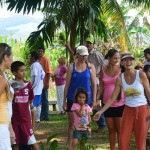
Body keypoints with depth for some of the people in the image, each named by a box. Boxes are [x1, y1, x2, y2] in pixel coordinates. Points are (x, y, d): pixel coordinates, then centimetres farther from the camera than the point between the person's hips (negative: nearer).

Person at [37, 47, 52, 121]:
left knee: (44, 100, -3)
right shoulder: (38, 60, 13)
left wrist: (47, 82, -19)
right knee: (40, 100, 11)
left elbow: (49, 72, -13)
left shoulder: (45, 60, -8)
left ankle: (45, 116, 1)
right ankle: (42, 116, 19)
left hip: (44, 83, -8)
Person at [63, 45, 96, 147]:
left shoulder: (90, 67, 0)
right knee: (72, 123, 3)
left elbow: (94, 84, 2)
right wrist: (64, 100, 0)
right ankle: (70, 145, 9)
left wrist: (94, 100, -1)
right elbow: (67, 84, 1)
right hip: (72, 98, 0)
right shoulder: (72, 67, -1)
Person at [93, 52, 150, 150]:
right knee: (123, 141, 1)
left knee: (141, 142, 5)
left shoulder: (141, 75, -9)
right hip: (128, 111, 2)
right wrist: (101, 111, -6)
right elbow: (112, 98, 0)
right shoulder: (120, 78, -2)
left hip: (142, 110, -2)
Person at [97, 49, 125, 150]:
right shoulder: (103, 70, 3)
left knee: (120, 129, 2)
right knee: (111, 129, 11)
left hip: (120, 104, -3)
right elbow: (101, 86, 9)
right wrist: (97, 100, 2)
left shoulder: (121, 69, -5)